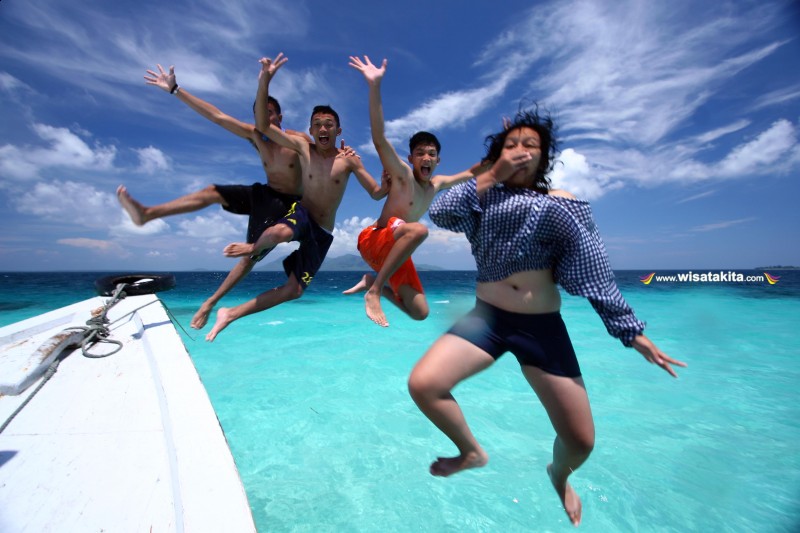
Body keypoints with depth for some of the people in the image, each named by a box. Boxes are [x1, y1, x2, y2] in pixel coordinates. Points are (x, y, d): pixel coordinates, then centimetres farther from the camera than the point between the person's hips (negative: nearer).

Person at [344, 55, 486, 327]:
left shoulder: (437, 184, 8)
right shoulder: (403, 174, -11)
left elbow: (471, 173, 21)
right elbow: (379, 139, -27)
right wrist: (375, 86, -37)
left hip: (395, 250, 7)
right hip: (371, 240, -7)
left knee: (420, 312, 3)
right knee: (419, 230, -39)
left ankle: (374, 282, 18)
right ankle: (374, 292, -30)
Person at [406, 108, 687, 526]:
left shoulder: (560, 204, 3)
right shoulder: (484, 195, 8)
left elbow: (595, 271, 0)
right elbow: (439, 214, -11)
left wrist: (631, 331, -3)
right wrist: (491, 176, -9)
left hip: (543, 327, 0)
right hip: (486, 317, 1)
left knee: (581, 440, 1)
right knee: (422, 384, -16)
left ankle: (559, 475, 42)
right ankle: (472, 452, 16)